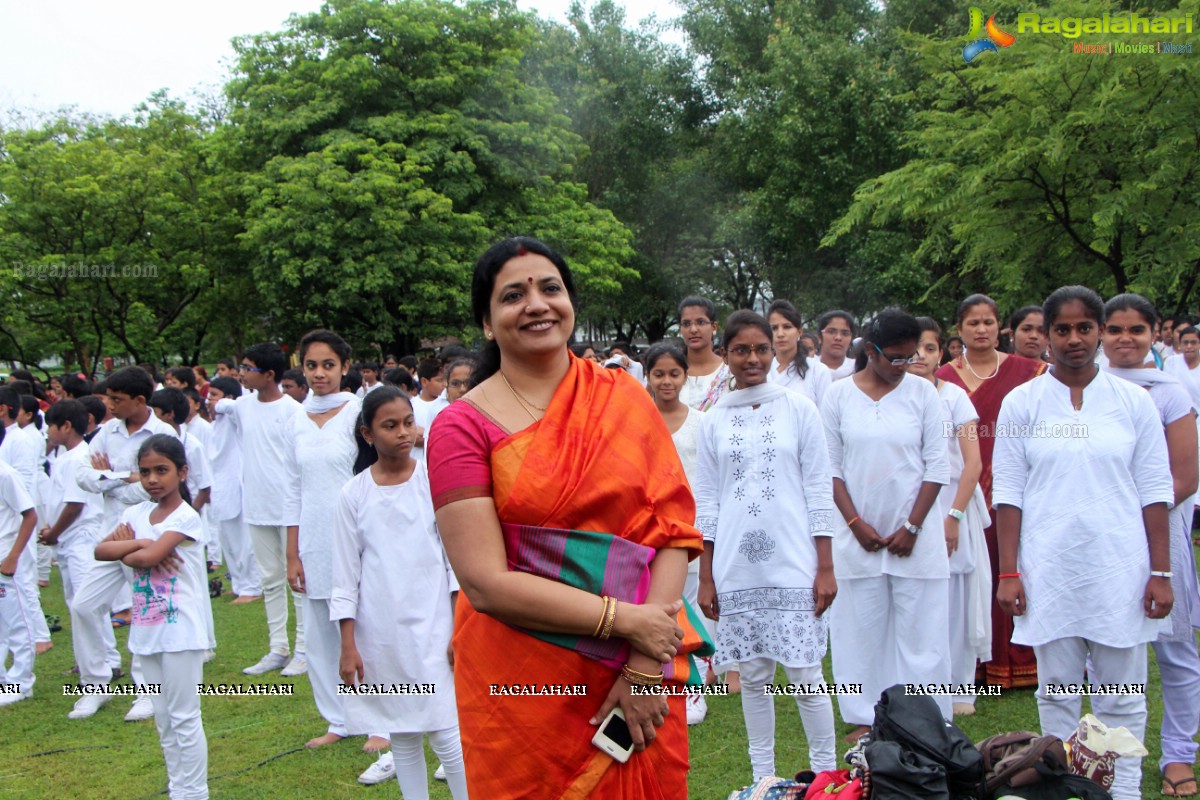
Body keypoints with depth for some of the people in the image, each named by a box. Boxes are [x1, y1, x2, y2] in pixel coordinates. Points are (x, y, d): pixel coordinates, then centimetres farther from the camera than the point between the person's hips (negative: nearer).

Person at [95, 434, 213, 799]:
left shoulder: (186, 518, -13)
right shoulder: (136, 513, 7)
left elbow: (148, 557, -26)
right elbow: (99, 551, -5)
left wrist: (125, 551, -8)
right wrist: (138, 543, -16)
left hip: (181, 629, -7)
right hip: (147, 629, 7)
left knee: (184, 717, 0)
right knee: (164, 718, 15)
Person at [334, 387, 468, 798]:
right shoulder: (353, 494, -1)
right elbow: (345, 575, 2)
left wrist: (460, 630, -2)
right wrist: (348, 645, -1)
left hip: (432, 626, -1)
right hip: (379, 633, 1)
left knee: (446, 733, -3)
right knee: (403, 736, 11)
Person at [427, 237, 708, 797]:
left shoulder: (624, 396, 1)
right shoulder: (463, 426, -7)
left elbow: (673, 527, -4)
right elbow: (485, 581, -14)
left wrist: (647, 664, -14)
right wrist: (621, 619, -17)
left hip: (640, 680, 3)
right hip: (522, 685, -2)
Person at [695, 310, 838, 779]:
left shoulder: (799, 409, 2)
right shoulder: (713, 421, 7)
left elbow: (819, 490, 1)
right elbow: (705, 503, 9)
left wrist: (825, 567, -3)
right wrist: (705, 578, 6)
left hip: (793, 565, -2)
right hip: (736, 569, 2)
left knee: (805, 674, -1)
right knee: (754, 677, 8)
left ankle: (825, 773, 16)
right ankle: (763, 777, 22)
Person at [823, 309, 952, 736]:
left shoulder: (922, 392, 1)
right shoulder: (838, 395, 1)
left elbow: (937, 465, 0)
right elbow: (831, 468, 1)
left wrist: (912, 527, -6)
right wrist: (855, 523, -7)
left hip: (915, 535, 0)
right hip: (858, 536, 0)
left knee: (919, 629, 2)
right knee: (861, 628, 5)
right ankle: (863, 718, 16)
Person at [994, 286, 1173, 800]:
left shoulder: (1133, 401, 4)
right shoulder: (1021, 403, 3)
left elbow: (1155, 491, 4)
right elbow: (1008, 492, 1)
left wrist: (1160, 573, 0)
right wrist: (1008, 572, -3)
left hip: (1119, 568, 0)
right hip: (1048, 569, 0)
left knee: (1122, 699, 6)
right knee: (1056, 691, 8)